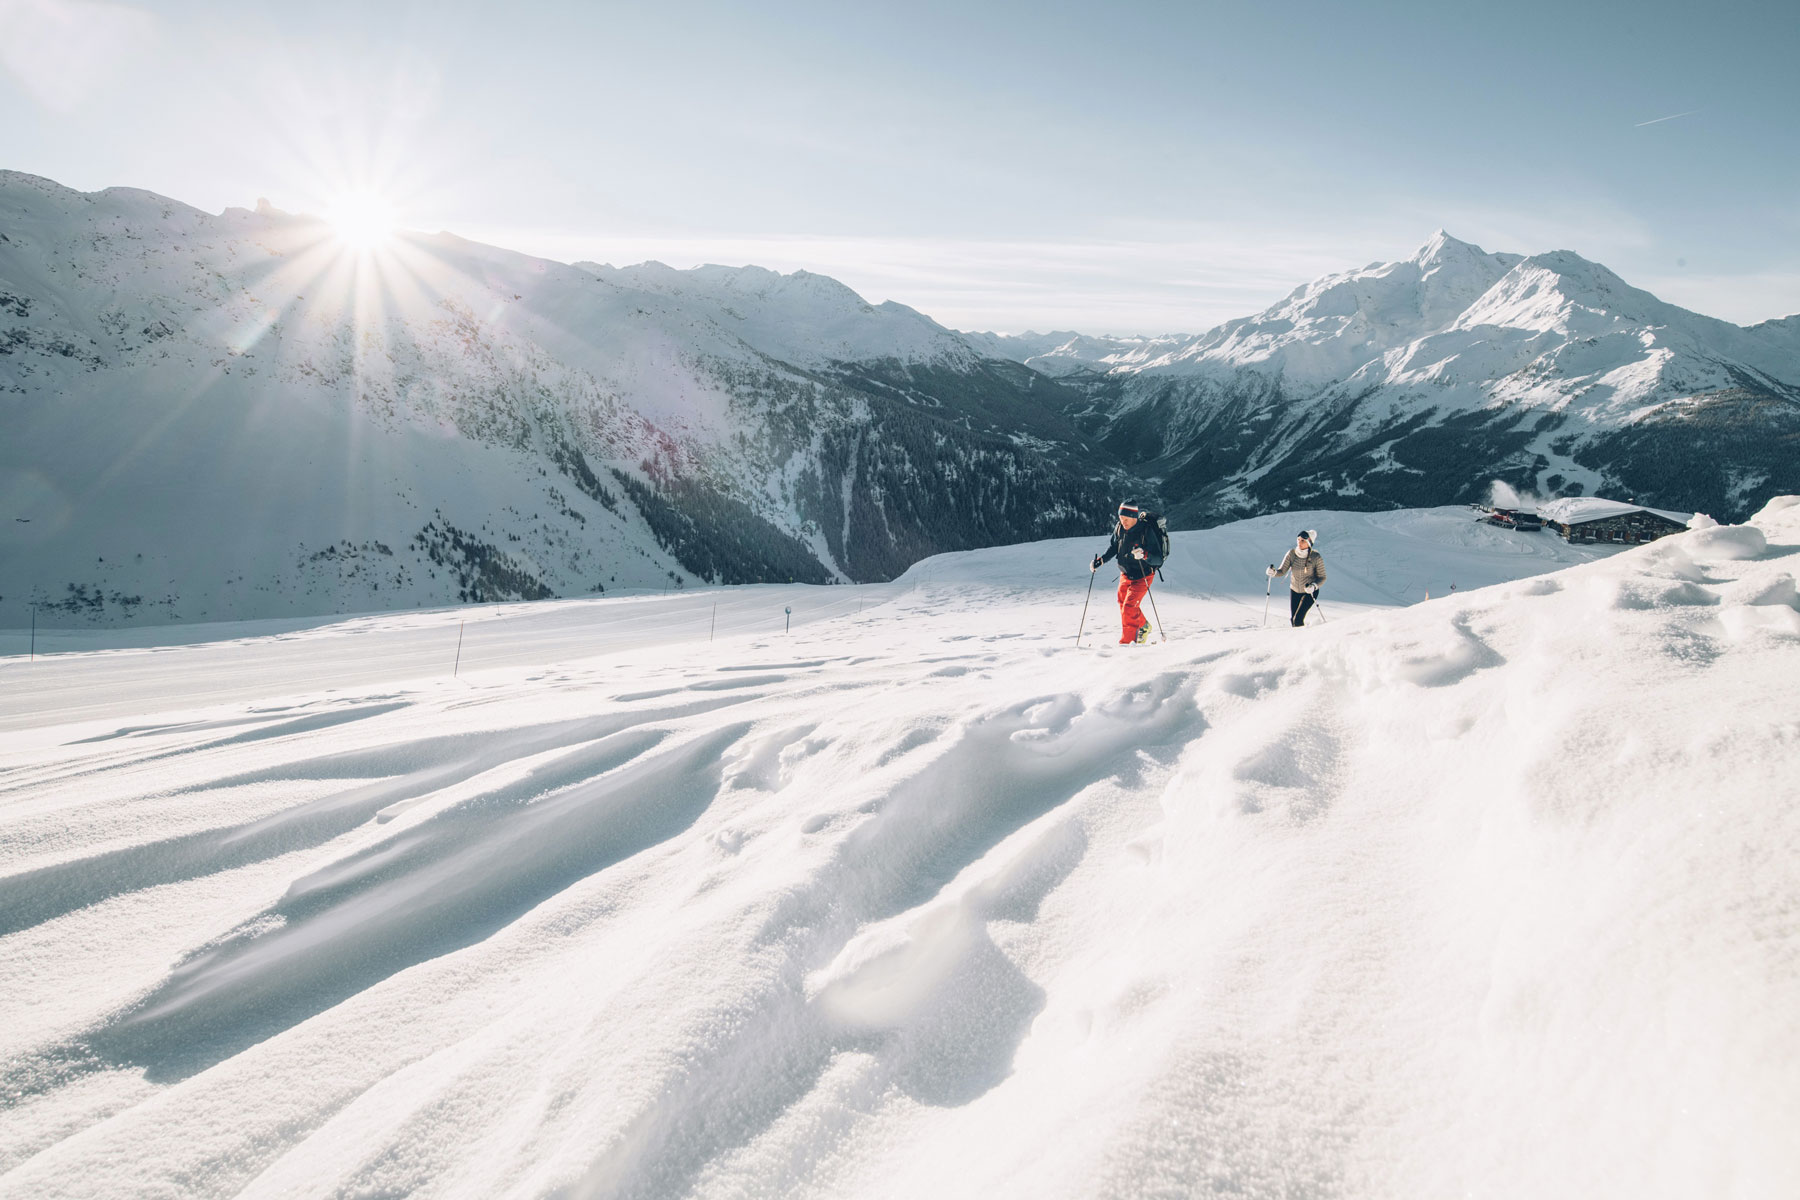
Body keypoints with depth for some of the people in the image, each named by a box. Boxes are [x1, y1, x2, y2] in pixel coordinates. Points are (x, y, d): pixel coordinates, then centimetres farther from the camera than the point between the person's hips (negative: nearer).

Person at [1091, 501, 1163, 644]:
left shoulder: (1147, 531, -25)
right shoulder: (1119, 528, -9)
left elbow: (1158, 559, -26)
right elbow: (1114, 547, 11)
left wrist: (1144, 555, -45)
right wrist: (1100, 560, -1)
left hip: (1142, 576, -7)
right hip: (1125, 574, 7)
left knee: (1129, 607, -15)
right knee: (1123, 604, 19)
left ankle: (1127, 642, -2)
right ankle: (1143, 626, 44)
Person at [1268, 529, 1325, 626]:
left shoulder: (1316, 557, -21)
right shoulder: (1291, 554, -14)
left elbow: (1322, 577, -14)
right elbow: (1282, 571, -13)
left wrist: (1313, 586, -33)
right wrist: (1274, 572, -35)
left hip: (1310, 592, -3)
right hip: (1294, 590, 3)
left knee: (1298, 620, -16)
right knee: (1292, 619, 10)